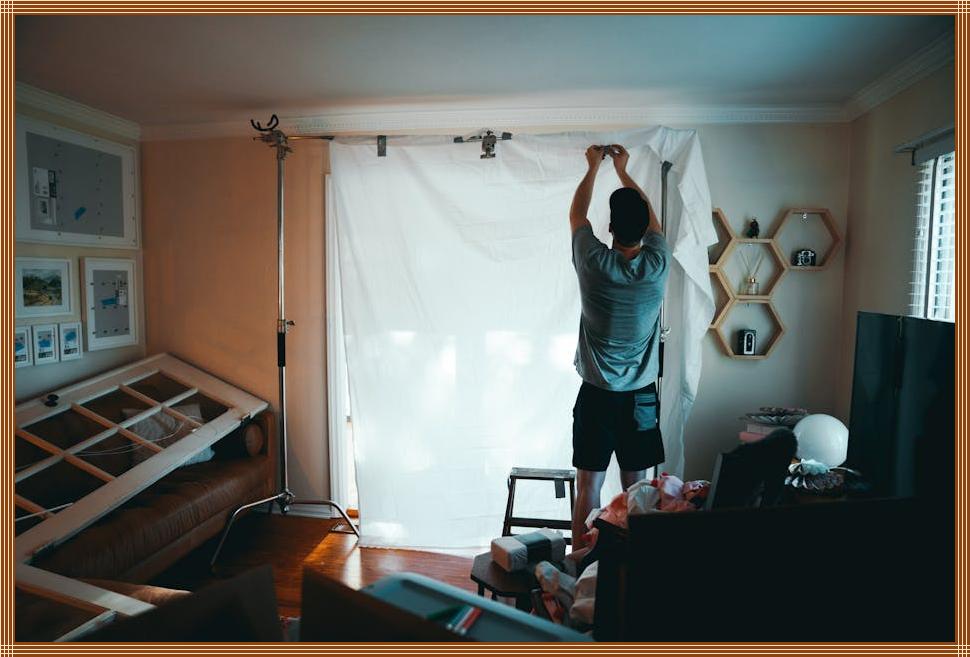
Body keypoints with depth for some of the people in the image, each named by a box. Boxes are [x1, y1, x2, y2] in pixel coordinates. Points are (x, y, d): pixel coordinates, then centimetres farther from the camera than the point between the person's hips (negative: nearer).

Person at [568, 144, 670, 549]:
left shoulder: (594, 264, -14)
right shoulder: (657, 265, -8)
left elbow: (576, 214, 6)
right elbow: (650, 216, 13)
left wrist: (594, 167, 19)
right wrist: (622, 169, 23)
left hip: (596, 396, -2)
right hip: (641, 397, 2)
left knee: (588, 491, 6)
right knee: (636, 489, 13)